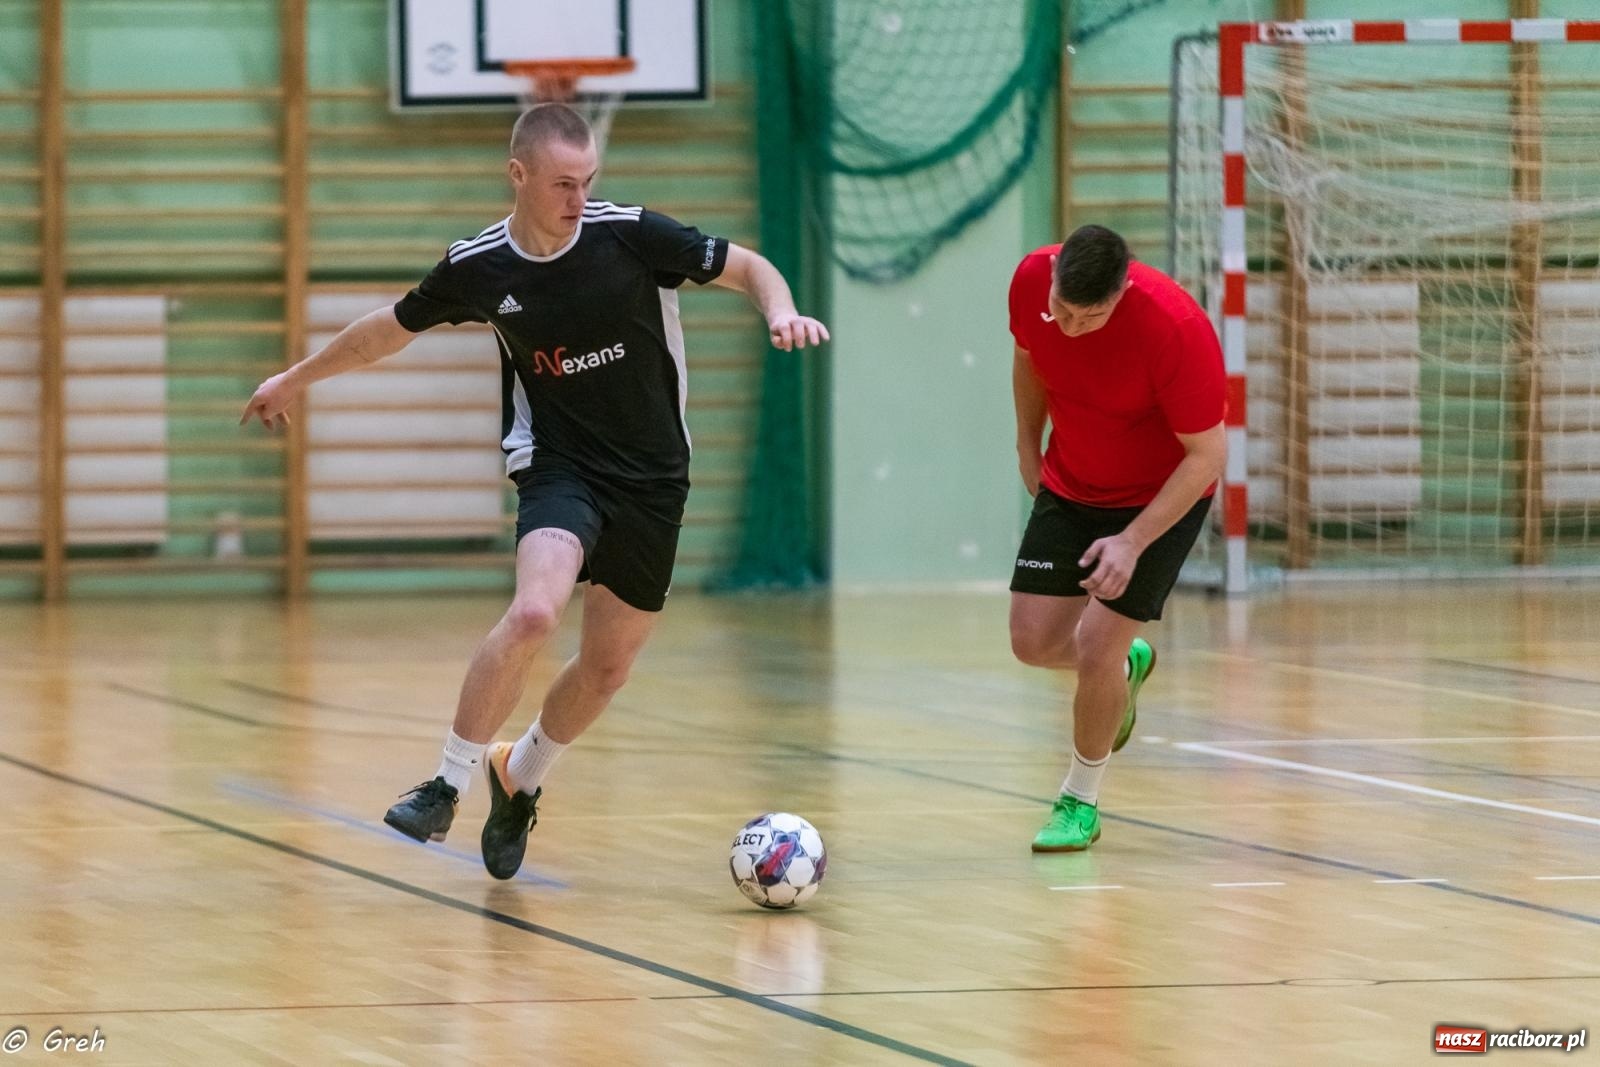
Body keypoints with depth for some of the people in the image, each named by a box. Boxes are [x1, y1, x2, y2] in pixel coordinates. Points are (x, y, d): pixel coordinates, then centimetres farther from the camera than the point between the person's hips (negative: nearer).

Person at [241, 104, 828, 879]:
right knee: (534, 612, -30)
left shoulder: (631, 235, -12)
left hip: (652, 480, 2)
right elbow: (392, 328, 11)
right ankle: (449, 781, -15)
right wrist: (297, 378, 22)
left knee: (607, 666, 8)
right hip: (560, 466, -2)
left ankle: (519, 778, 37)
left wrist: (782, 313, -23)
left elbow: (747, 268, -1)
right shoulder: (478, 267, -8)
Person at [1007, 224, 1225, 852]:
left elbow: (1207, 454, -25)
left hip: (1160, 496, -5)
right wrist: (1028, 447, 15)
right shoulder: (1031, 280, -19)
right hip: (1069, 487, 5)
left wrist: (1133, 541, -29)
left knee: (1095, 649, -11)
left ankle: (1081, 803, 13)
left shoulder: (1175, 328, -34)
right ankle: (1125, 666, 35)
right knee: (1033, 641, -1)